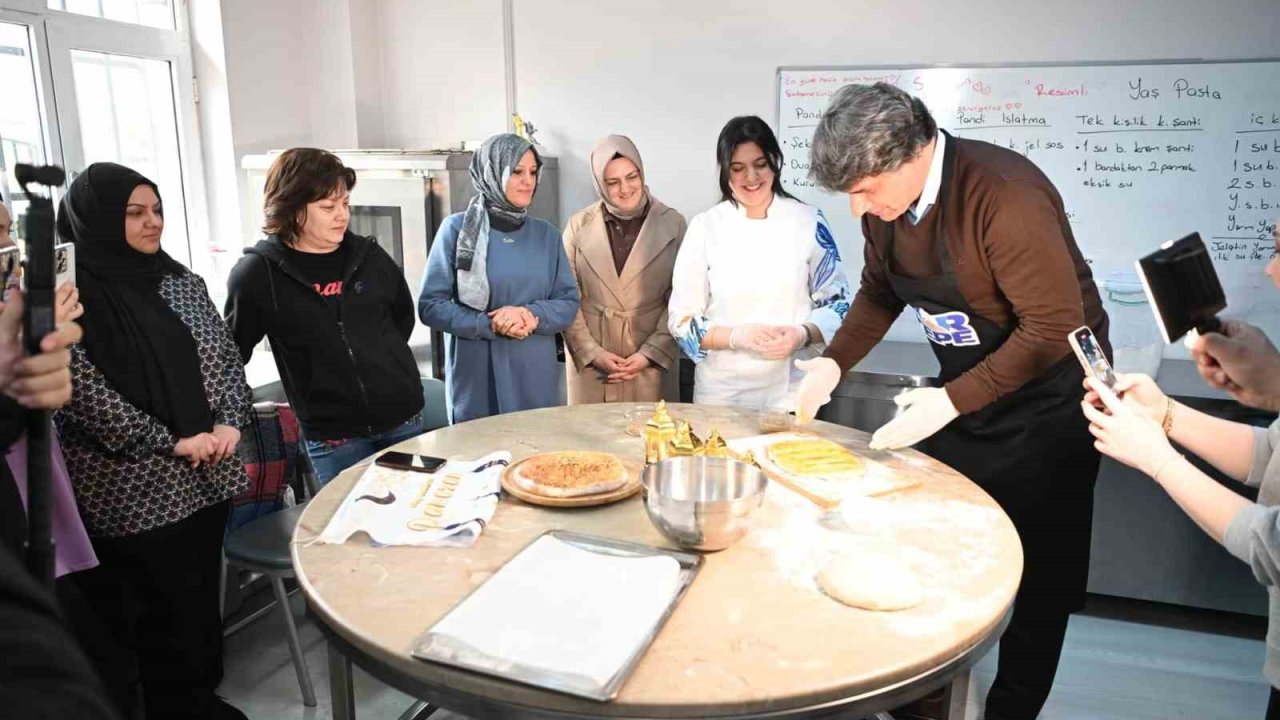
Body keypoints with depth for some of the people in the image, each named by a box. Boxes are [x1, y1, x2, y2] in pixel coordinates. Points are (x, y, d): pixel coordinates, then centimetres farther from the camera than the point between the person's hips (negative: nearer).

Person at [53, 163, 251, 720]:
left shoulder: (180, 280, 8)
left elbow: (224, 356, 10)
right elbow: (83, 390, -16)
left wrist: (230, 422, -6)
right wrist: (171, 442, -15)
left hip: (207, 474, 6)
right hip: (135, 487, -5)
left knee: (202, 593, 15)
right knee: (165, 605, 5)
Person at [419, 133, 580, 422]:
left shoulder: (546, 234, 7)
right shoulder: (457, 228, -3)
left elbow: (569, 303, 4)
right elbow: (430, 305, -6)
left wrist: (531, 315, -15)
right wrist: (490, 325, -17)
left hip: (536, 377, 3)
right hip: (477, 378, -3)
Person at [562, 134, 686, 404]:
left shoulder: (673, 224, -2)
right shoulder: (579, 226, 1)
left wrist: (649, 354, -9)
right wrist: (593, 352, -8)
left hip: (650, 358, -1)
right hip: (588, 360, 1)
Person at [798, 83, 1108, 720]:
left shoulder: (1006, 195, -29)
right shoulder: (885, 200, -7)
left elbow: (1055, 326, -27)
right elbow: (879, 292, 9)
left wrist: (950, 403, -27)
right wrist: (832, 364, -5)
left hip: (1046, 399, -6)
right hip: (964, 390, 7)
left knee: (1040, 573, 6)